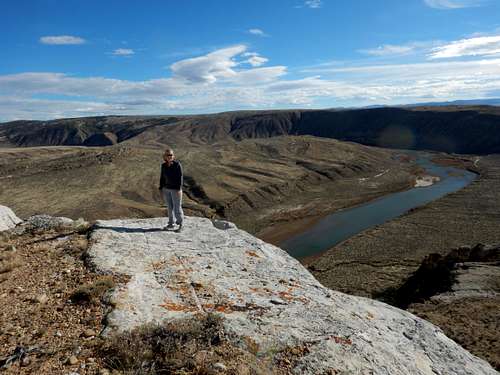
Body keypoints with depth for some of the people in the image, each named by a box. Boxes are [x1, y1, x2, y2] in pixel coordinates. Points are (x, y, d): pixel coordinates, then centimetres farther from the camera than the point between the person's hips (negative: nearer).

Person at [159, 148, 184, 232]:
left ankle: (180, 225, 8)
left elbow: (180, 177, -12)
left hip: (175, 189, -5)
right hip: (166, 189, 5)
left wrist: (179, 189, -16)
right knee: (169, 207, 11)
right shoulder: (164, 165, 5)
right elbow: (162, 177, 11)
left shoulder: (177, 164, -10)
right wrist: (161, 188, 8)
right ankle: (170, 224, 21)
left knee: (177, 207, -2)